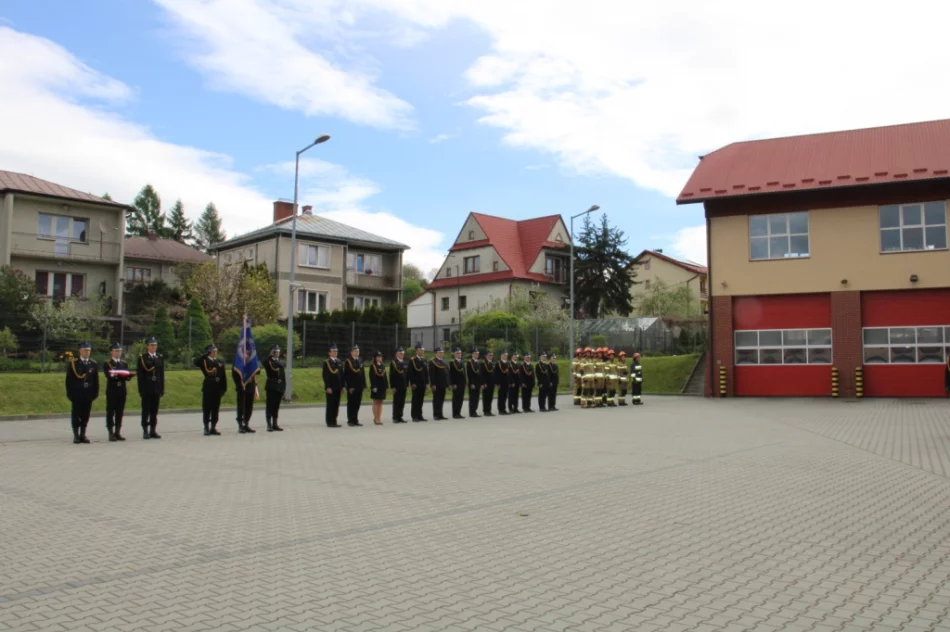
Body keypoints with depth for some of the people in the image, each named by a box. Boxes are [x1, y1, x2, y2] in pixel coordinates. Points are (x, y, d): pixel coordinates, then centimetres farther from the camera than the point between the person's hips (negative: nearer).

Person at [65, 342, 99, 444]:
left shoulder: (94, 364, 8)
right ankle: (76, 435, 8)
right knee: (76, 415, 2)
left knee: (85, 416, 6)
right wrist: (70, 393, -7)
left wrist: (95, 393, 2)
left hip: (88, 394, 3)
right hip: (77, 394, -2)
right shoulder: (73, 363, 0)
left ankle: (83, 435, 13)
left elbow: (96, 380, 8)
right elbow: (69, 380, -2)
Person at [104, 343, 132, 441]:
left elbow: (128, 376, 7)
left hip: (122, 391, 4)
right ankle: (111, 433, 1)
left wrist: (128, 375, -17)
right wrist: (118, 376, -29)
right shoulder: (107, 363, 1)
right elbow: (109, 376, -12)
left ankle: (117, 433, 10)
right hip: (111, 391, -4)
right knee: (110, 412, -2)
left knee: (120, 413, 6)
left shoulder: (124, 363, 15)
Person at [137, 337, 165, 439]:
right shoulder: (142, 358, -1)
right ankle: (145, 431, 5)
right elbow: (140, 375, -5)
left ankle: (153, 431, 11)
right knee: (146, 410, 0)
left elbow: (162, 374, 11)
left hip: (156, 388, 4)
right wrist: (141, 390, -10)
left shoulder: (160, 358, 12)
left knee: (154, 411, 6)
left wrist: (162, 389, 6)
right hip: (146, 388, -4)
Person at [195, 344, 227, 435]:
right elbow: (196, 362, -24)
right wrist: (206, 355, -21)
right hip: (208, 388, -4)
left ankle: (213, 428, 15)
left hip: (217, 389, 4)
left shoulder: (220, 362, 10)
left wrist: (224, 388, 6)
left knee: (215, 409, 7)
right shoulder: (205, 361, -1)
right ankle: (206, 428, 7)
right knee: (206, 409, 1)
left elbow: (223, 376, 10)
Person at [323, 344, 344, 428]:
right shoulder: (326, 363, -4)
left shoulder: (339, 362, 13)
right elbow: (325, 376, -8)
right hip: (330, 388, -6)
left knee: (336, 405, 7)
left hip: (338, 387, 6)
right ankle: (330, 422, 3)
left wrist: (342, 386, 10)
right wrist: (328, 387, -14)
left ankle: (334, 422, 13)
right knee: (330, 405, -2)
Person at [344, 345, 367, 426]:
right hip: (351, 387, -5)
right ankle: (350, 421, 6)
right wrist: (349, 386, -13)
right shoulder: (347, 361, -5)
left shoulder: (360, 360, 11)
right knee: (351, 404, 1)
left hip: (359, 386, 5)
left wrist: (364, 385, 8)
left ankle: (355, 420, 14)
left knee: (357, 404, 8)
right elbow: (346, 375, -8)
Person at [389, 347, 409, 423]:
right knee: (396, 402, -1)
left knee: (402, 402, 6)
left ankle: (400, 417, 12)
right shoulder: (393, 363, -4)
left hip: (403, 386, 5)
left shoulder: (406, 363, 11)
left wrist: (407, 384, 7)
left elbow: (407, 374, 13)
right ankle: (395, 418, 4)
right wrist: (392, 386, -11)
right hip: (396, 386, -5)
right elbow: (391, 375, -7)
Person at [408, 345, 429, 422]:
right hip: (416, 384, -6)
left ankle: (419, 415, 14)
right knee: (415, 400, -1)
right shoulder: (412, 360, -5)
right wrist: (412, 383, -15)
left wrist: (427, 382, 8)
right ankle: (414, 416, 3)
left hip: (423, 384, 6)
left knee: (421, 400, 9)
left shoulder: (424, 360, 14)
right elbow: (411, 373, -10)